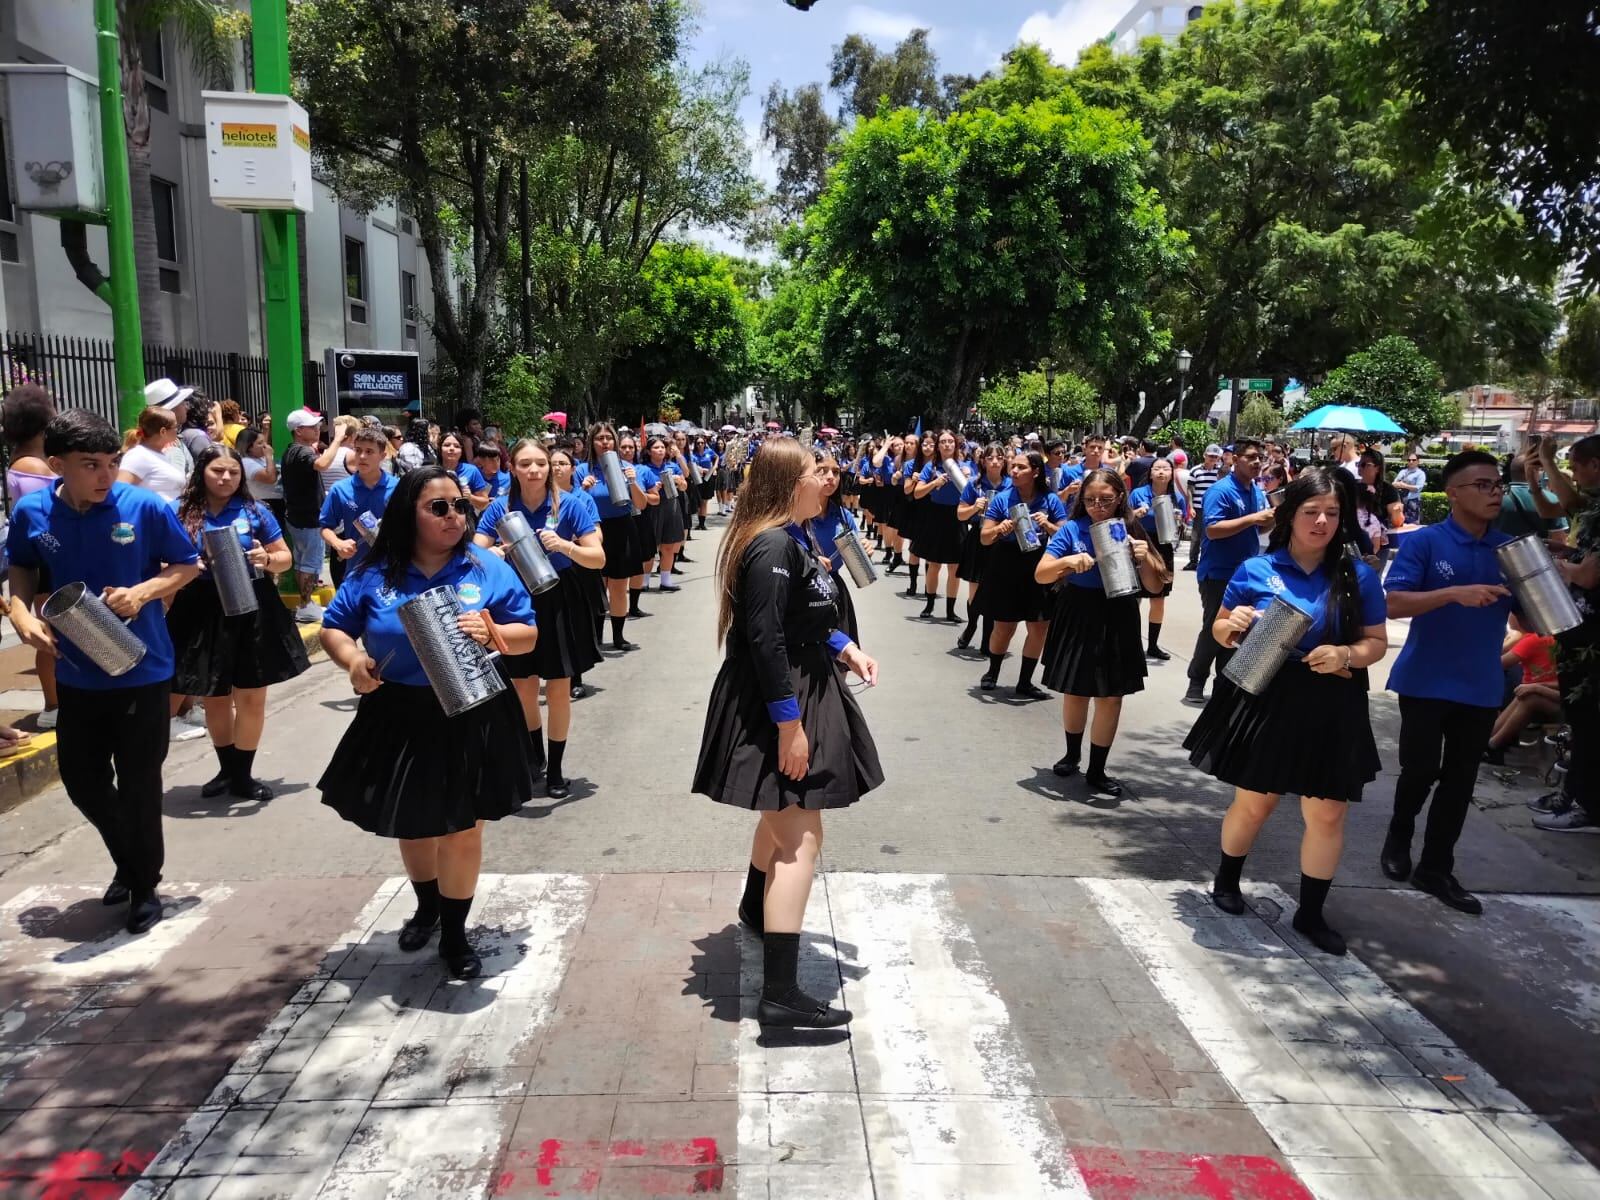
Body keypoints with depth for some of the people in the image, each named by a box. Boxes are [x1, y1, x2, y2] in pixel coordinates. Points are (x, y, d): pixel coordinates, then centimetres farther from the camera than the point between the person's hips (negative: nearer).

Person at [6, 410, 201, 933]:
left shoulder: (145, 507, -14)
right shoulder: (31, 513, -6)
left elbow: (188, 564, -3)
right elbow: (23, 569, 12)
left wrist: (142, 592, -20)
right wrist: (22, 613, -7)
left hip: (141, 670, -3)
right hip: (76, 673, 4)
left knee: (139, 784, 6)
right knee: (82, 781, 15)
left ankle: (146, 884, 26)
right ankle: (128, 862, 41)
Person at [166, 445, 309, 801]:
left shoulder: (255, 511, 1)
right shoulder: (182, 513, 1)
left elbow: (285, 557, 6)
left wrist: (267, 559, -14)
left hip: (251, 612, -1)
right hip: (202, 614, 1)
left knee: (251, 697, 4)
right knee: (214, 698, 12)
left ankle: (242, 775, 18)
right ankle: (227, 769, 31)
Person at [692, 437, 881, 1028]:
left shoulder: (788, 539, 10)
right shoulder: (773, 547, -22)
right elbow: (765, 641, -27)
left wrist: (844, 648, 6)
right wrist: (790, 723, -26)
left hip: (796, 690, 11)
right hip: (779, 703, -11)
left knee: (784, 815, 28)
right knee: (801, 839, -10)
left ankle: (756, 907, 52)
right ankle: (780, 992, -7)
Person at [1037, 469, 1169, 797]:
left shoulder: (1132, 532, -2)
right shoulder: (1072, 529, -6)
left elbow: (1154, 587, 0)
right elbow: (1040, 574, -8)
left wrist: (1145, 558, -18)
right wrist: (1067, 561, -26)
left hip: (1117, 620, 1)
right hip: (1077, 617, 0)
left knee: (1111, 696, 1)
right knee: (1075, 692, 11)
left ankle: (1097, 771, 16)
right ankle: (1072, 753, 36)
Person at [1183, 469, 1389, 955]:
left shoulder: (1358, 576, -1)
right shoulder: (1256, 569, -3)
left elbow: (1377, 642, 3)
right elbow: (1220, 631, 7)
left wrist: (1347, 655, -18)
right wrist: (1232, 624, -16)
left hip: (1331, 708, 1)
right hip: (1264, 700, -1)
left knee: (1328, 813, 5)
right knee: (1252, 803, 11)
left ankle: (1311, 913, 23)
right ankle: (1226, 881, 36)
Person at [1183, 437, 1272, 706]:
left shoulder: (1258, 491, 8)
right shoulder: (1221, 490, -16)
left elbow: (1264, 526, 17)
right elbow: (1212, 530, -25)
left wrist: (1273, 517, -5)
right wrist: (1253, 518, -28)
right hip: (1219, 573, -7)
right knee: (1214, 629, -3)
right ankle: (1196, 683, 8)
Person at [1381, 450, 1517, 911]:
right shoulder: (1423, 542, -10)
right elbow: (1393, 603, -18)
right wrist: (1455, 593, -29)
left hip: (1480, 684, 4)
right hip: (1426, 680, -4)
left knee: (1459, 781, 10)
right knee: (1420, 769, 3)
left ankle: (1436, 868, 23)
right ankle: (1399, 836, 32)